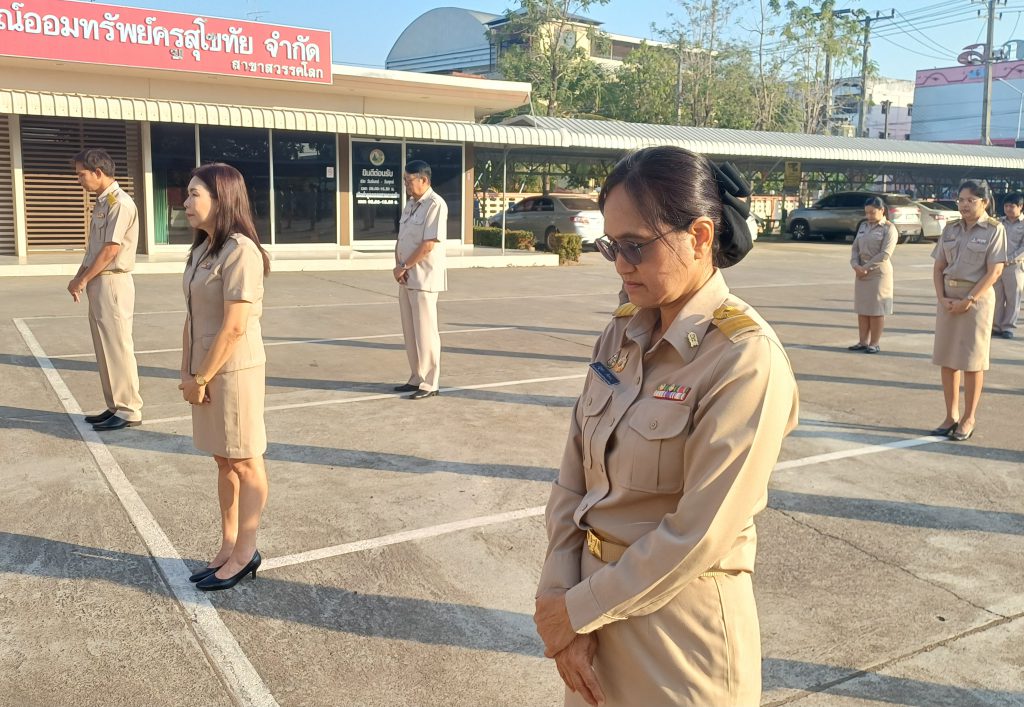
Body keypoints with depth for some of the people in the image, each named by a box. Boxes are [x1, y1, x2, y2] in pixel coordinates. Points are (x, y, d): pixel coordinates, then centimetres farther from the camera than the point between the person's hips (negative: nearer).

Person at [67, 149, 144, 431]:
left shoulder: (120, 203, -14)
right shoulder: (101, 203, 15)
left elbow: (111, 250, -17)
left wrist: (83, 279, -9)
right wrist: (80, 277, 7)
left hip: (112, 283, -9)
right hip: (98, 283, 9)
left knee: (117, 348, -5)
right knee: (104, 349, 12)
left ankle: (129, 411, 1)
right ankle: (115, 407, 20)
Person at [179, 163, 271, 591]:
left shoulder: (240, 251, -18)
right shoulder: (202, 249, 10)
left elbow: (234, 327, -21)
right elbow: (192, 317, 11)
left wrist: (201, 378, -14)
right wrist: (187, 372, 5)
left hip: (234, 371, -8)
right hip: (206, 371, 8)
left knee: (245, 462, 5)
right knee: (224, 462, 16)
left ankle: (244, 553, 18)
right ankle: (228, 548, 28)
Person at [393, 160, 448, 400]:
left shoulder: (435, 205, -13)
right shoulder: (410, 204, 14)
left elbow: (428, 245, -19)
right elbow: (401, 238, 15)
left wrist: (404, 267, -12)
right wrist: (398, 265, -2)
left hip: (424, 278, -8)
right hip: (406, 278, 8)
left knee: (424, 331, -3)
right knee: (410, 331, 12)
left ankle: (429, 384, 4)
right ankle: (417, 378, 22)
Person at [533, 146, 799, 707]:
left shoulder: (746, 358, -20)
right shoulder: (622, 335, 0)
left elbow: (698, 536, -22)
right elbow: (572, 478, 1)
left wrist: (579, 610, -14)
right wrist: (560, 594, -9)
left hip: (679, 629, -6)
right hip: (595, 607, 6)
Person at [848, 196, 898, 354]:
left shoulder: (889, 229, -5)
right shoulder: (864, 226, 14)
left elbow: (884, 254, -14)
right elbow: (855, 247, 10)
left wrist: (866, 267, -17)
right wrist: (856, 265, -7)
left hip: (879, 273, -6)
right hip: (861, 273, 6)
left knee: (876, 310, -2)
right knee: (862, 309, 7)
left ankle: (874, 344, 3)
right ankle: (863, 341, 14)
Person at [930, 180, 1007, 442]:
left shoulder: (994, 230, -4)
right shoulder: (950, 229, 9)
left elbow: (994, 271, -11)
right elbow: (938, 267, 8)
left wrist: (969, 300, -17)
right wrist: (942, 298, -6)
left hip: (977, 298, -5)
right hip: (948, 298, 5)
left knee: (972, 361, 1)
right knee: (946, 359, 6)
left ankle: (968, 419, 11)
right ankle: (951, 416, 17)